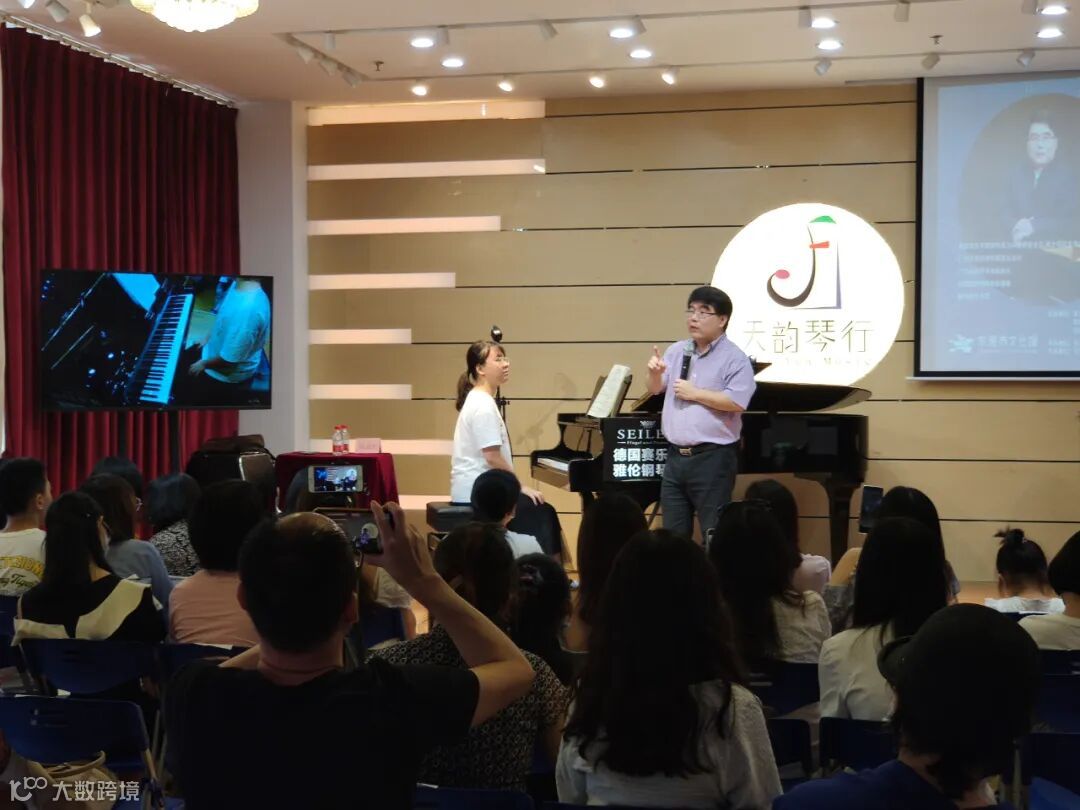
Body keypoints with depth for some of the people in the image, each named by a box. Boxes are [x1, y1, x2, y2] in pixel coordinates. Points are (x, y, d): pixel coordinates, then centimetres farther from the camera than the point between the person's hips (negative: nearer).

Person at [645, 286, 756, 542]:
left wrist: (695, 394, -14)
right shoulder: (676, 351, 12)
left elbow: (738, 402, -18)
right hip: (676, 456, 6)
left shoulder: (734, 358, -7)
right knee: (672, 534, 12)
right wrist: (654, 373, -7)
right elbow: (654, 389, 15)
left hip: (712, 457, -6)